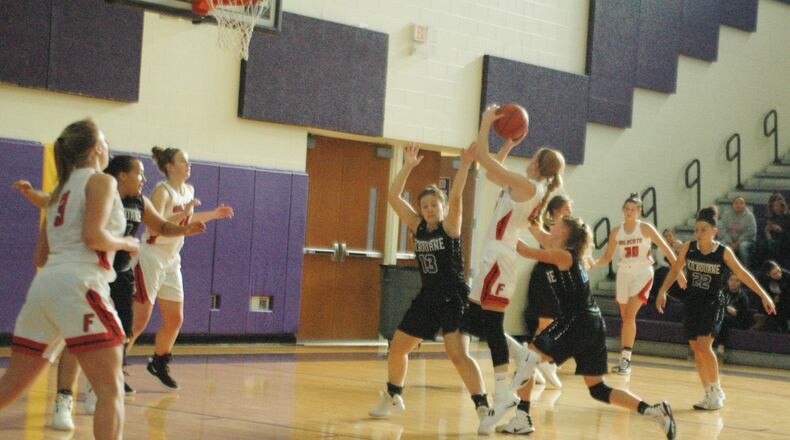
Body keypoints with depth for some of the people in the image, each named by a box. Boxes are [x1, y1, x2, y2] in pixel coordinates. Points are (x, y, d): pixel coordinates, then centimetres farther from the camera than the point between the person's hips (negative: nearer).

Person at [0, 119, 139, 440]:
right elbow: (93, 235, -12)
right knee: (111, 391, -9)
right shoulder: (101, 181, 3)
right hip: (77, 284, -8)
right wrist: (125, 244, 6)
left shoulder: (61, 190, 25)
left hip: (44, 284, 8)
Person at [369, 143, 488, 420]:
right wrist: (408, 166, -9)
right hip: (427, 298, 7)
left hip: (454, 299, -7)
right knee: (397, 348, 13)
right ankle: (393, 399, 34)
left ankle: (483, 408, -18)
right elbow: (394, 197, -3)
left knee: (458, 355, -20)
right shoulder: (418, 228, 4)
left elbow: (455, 196, -26)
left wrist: (465, 165, -36)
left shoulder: (450, 227, -9)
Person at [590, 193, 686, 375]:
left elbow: (665, 249, -5)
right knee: (625, 319, 9)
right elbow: (607, 257, 9)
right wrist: (592, 264, -11)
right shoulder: (616, 232, 5)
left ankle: (625, 359, -15)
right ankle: (624, 360, 16)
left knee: (629, 316, -17)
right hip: (623, 274, 4)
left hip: (642, 273, -4)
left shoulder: (645, 228, -6)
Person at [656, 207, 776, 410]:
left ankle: (716, 390, -3)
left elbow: (742, 274, -5)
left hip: (713, 304, -4)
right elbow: (675, 269, 10)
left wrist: (763, 295, -6)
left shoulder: (723, 252, -11)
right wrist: (662, 291, 9)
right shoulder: (688, 248, -4)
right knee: (696, 349, 5)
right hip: (692, 303, 4)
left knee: (704, 345, -18)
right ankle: (710, 394, 16)